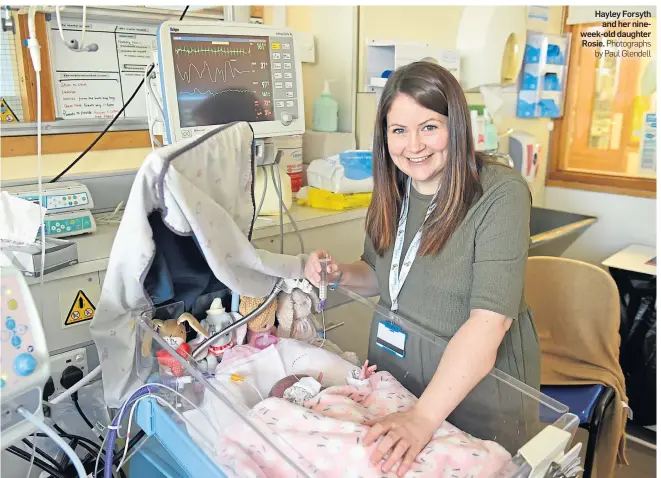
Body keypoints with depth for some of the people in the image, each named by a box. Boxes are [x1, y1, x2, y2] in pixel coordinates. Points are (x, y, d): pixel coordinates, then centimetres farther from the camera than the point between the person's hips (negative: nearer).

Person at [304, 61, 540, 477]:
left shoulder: (501, 194, -21)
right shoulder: (393, 189, -1)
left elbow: (491, 318, -29)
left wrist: (423, 418, -36)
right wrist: (341, 274, -10)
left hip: (474, 387, -5)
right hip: (393, 371, 6)